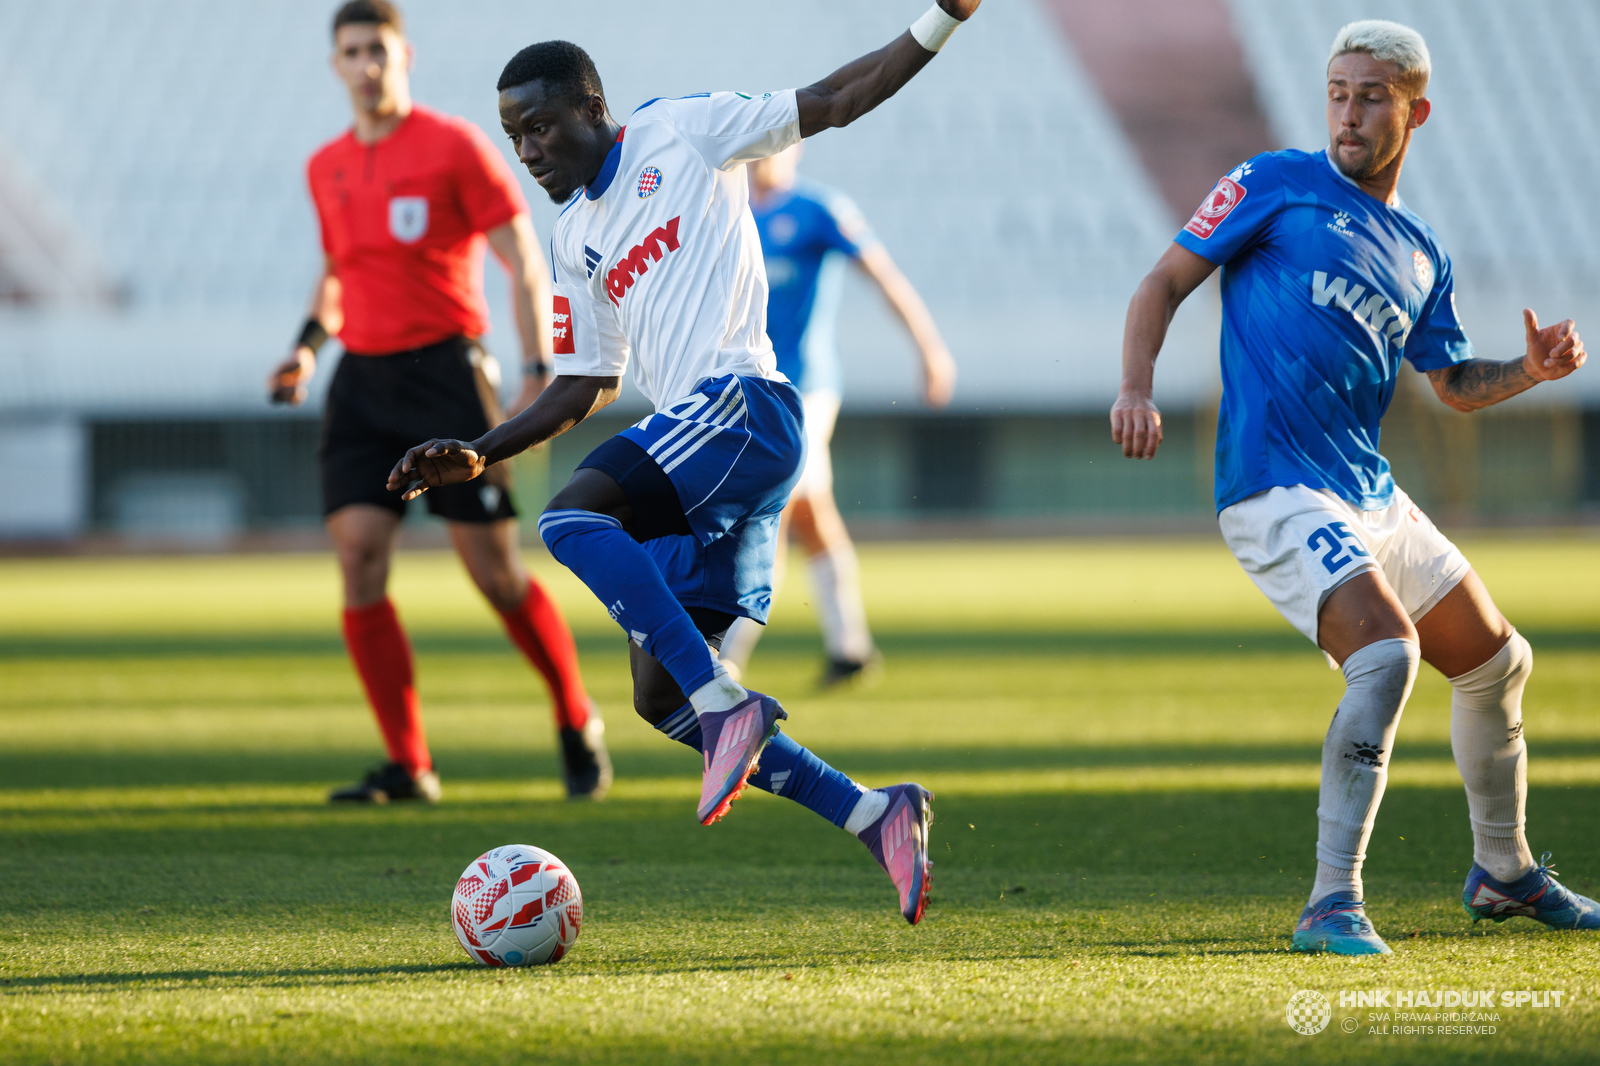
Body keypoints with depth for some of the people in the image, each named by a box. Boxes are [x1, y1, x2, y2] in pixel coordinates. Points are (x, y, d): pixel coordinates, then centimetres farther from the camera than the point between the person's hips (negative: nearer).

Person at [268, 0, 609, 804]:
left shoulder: (455, 146, -5)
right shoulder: (327, 168, 12)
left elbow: (525, 265, -6)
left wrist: (538, 374, -16)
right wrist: (309, 343, 10)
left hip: (444, 370, -5)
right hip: (362, 379, 5)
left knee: (495, 571, -5)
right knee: (359, 562, -9)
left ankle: (577, 722, 18)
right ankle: (406, 766, -3)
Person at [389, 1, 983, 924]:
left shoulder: (678, 134, 4)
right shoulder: (574, 241, 22)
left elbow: (835, 102, 4)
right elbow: (584, 386, 27)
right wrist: (479, 457, 17)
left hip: (742, 405, -8)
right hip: (682, 431, 8)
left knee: (572, 518, -28)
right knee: (659, 696, 1)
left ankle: (728, 705, -30)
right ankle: (874, 817, 3)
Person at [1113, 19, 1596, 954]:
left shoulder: (1421, 253, 17)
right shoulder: (1277, 185, 1)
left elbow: (1455, 383, 24)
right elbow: (1167, 282, 0)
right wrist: (1138, 386, -17)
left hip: (1373, 496, 8)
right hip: (1277, 491, -8)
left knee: (1498, 664, 16)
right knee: (1387, 649, -28)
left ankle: (1503, 872, 37)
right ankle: (1334, 905, -27)